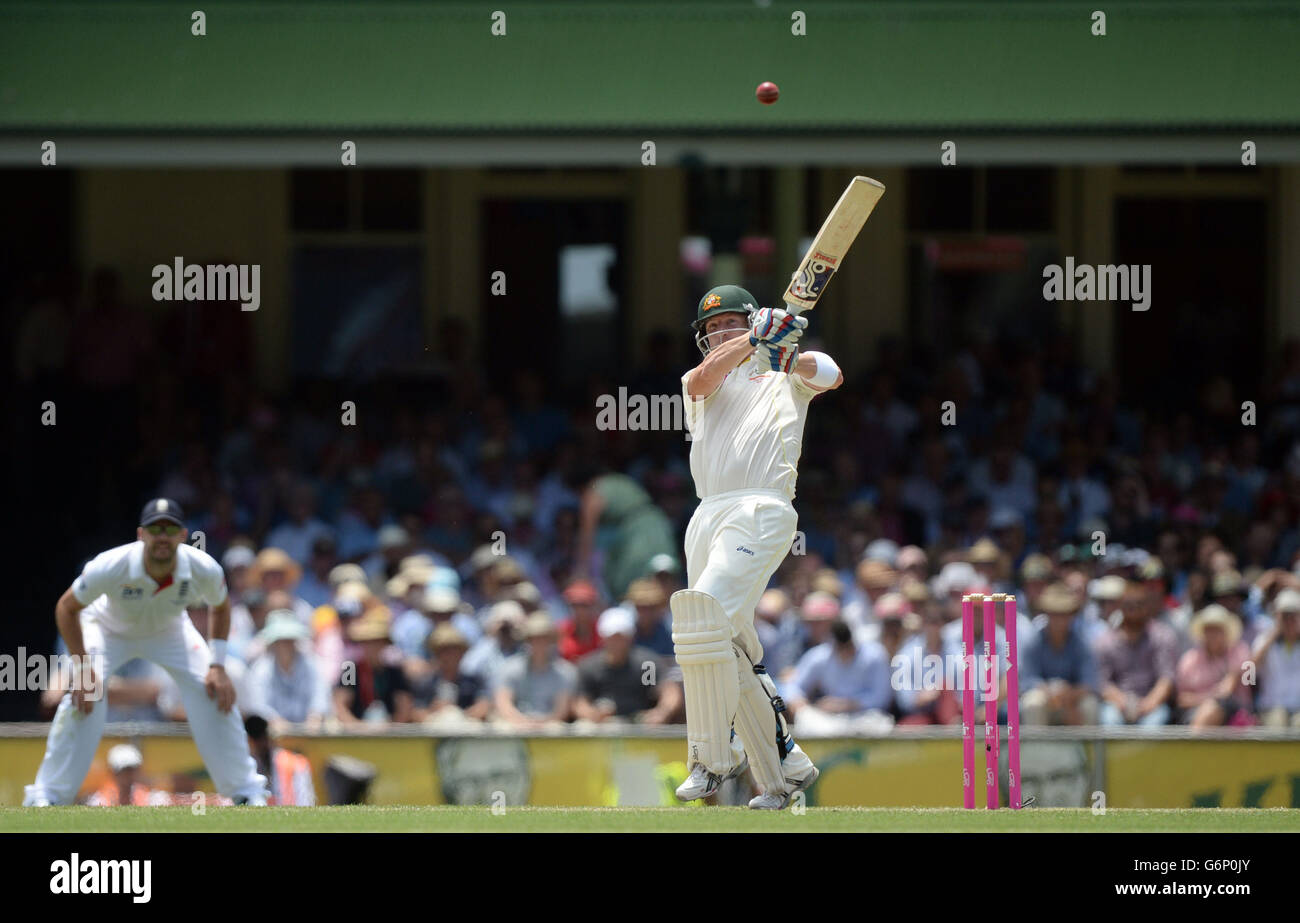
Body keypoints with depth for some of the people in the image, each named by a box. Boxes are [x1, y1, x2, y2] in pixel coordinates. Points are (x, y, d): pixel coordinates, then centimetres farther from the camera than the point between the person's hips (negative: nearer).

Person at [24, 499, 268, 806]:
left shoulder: (204, 570, -30)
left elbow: (220, 608, -6)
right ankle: (47, 797, -13)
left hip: (170, 632, 2)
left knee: (217, 695, -13)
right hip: (111, 632, -2)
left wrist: (218, 666, -15)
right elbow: (66, 608, -20)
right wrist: (83, 667, -26)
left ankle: (246, 792, 5)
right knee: (83, 699, -24)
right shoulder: (110, 567, -37)